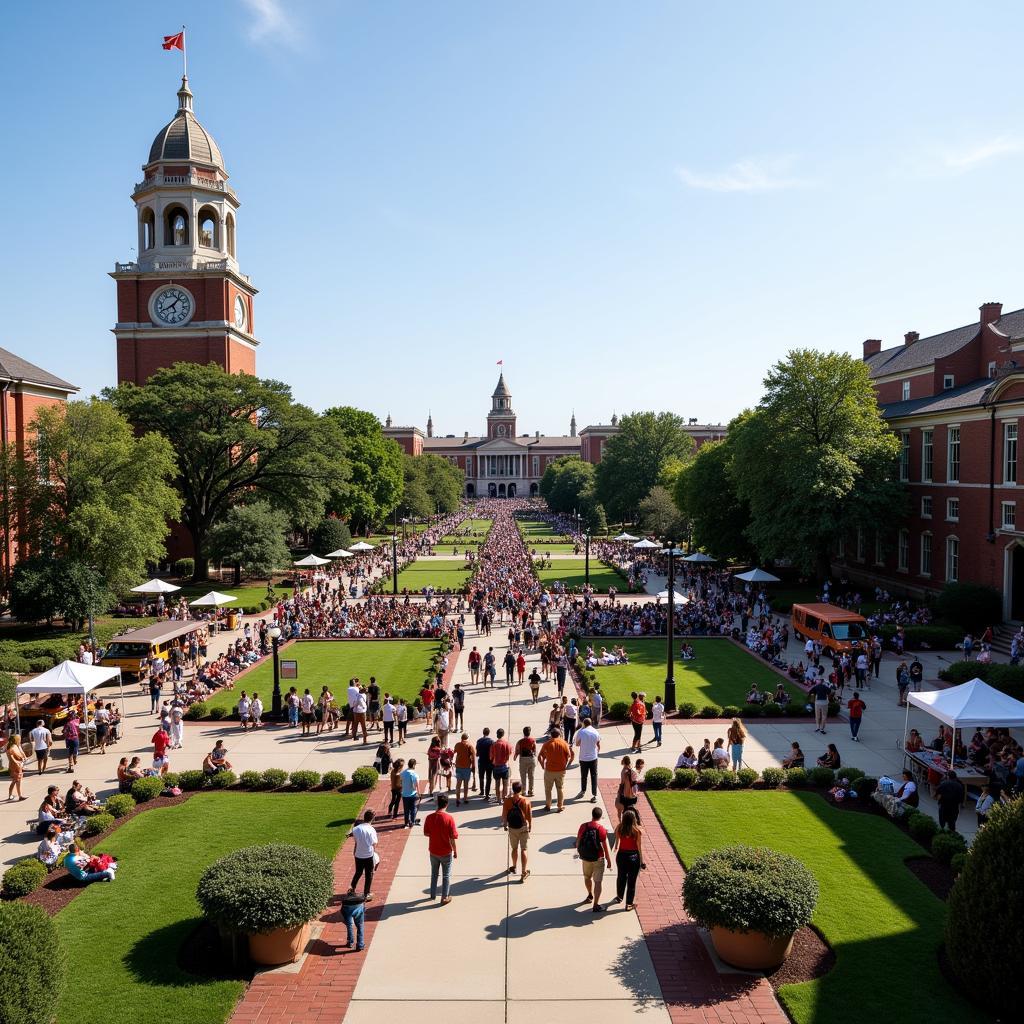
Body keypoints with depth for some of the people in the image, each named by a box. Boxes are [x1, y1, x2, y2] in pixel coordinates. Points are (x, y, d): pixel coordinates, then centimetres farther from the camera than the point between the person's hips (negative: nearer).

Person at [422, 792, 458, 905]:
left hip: (433, 851, 3)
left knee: (434, 873, 23)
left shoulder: (429, 817, -13)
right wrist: (455, 851, -4)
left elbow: (426, 833, 0)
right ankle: (444, 898, 20)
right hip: (446, 852, -3)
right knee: (446, 875, 14)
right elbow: (453, 838, -16)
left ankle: (433, 894, 36)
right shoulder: (449, 818, -21)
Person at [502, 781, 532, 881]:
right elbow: (530, 816, -5)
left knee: (514, 848, 21)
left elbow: (504, 815, -4)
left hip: (512, 828, 1)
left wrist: (505, 825, 12)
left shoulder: (507, 801, -11)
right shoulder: (526, 801, -12)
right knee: (523, 850, 4)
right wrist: (530, 826, 10)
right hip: (523, 827, -1)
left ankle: (514, 867, 38)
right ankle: (524, 872, 3)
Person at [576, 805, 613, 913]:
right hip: (598, 859, -3)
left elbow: (578, 841, 2)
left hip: (585, 858, 4)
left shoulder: (583, 826, -6)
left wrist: (579, 852, 20)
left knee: (587, 877, 26)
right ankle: (596, 905, 0)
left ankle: (590, 895, 47)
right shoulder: (602, 829, -15)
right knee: (597, 882, 3)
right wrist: (609, 861, -1)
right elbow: (605, 847, -12)